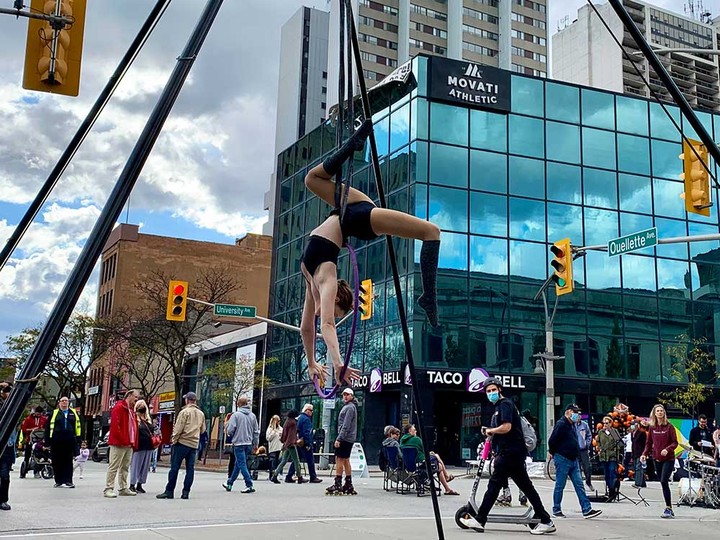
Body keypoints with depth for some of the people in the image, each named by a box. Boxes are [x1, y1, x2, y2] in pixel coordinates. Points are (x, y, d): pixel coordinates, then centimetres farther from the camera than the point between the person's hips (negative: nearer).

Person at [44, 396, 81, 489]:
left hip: (69, 441, 1)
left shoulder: (73, 413, 13)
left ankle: (68, 480, 1)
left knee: (68, 461, -1)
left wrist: (78, 438, 6)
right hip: (56, 441, -1)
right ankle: (58, 481, 11)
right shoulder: (54, 413, 8)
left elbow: (77, 425, 13)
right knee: (57, 461, 2)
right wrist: (47, 440, 0)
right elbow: (48, 427, 6)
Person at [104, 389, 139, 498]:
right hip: (119, 444, -9)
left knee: (125, 467, 13)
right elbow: (115, 426, -17)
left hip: (129, 445, 9)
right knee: (113, 467, -7)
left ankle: (123, 488, 19)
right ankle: (108, 489, -6)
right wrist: (123, 440, -17)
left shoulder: (132, 410, 20)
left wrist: (133, 442, 11)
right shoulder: (119, 407, -8)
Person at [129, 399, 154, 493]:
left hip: (148, 446, 7)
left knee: (145, 466, 10)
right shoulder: (135, 418, -5)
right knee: (135, 465, -2)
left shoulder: (148, 419, 17)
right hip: (139, 446, -7)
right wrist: (133, 444, -14)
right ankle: (132, 485, 5)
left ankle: (139, 485, 18)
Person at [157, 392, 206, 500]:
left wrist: (174, 440, -3)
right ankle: (186, 492, 4)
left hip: (182, 442, -6)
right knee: (190, 468, 6)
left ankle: (169, 491, -1)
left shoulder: (185, 412, -7)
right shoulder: (201, 414, 11)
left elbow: (178, 428, -11)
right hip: (194, 444, 6)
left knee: (174, 467, -2)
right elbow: (203, 429, 17)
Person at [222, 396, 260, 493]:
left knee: (242, 464, -4)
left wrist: (227, 432, 9)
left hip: (238, 443, -6)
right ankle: (229, 483, 29)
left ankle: (249, 486, -11)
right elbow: (256, 431, 10)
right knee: (238, 464, 17)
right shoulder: (252, 415, 7)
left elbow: (230, 430, -14)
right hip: (249, 444, 6)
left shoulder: (236, 415, -10)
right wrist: (255, 444, 19)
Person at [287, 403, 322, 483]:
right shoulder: (306, 419, -14)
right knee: (310, 460, 0)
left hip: (299, 443, 9)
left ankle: (289, 477, 7)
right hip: (304, 443, -9)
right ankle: (313, 478, 5)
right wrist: (308, 444, -20)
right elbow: (306, 433, -20)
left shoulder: (299, 417, 16)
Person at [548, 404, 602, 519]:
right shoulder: (561, 424, -16)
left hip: (573, 460, 9)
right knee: (560, 486, 1)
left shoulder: (572, 425, 15)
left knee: (579, 485, 4)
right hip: (562, 459, -9)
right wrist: (553, 453, -3)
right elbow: (552, 440, -17)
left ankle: (587, 510, 1)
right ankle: (556, 510, 11)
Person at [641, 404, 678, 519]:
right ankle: (669, 509, 15)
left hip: (668, 459, -4)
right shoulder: (652, 427, 7)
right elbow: (649, 443, 12)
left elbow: (675, 442, -5)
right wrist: (644, 454, -3)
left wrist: (667, 449, -24)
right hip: (657, 459, 5)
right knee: (663, 483, 7)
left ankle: (668, 508, -12)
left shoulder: (669, 426, -4)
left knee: (664, 481, -17)